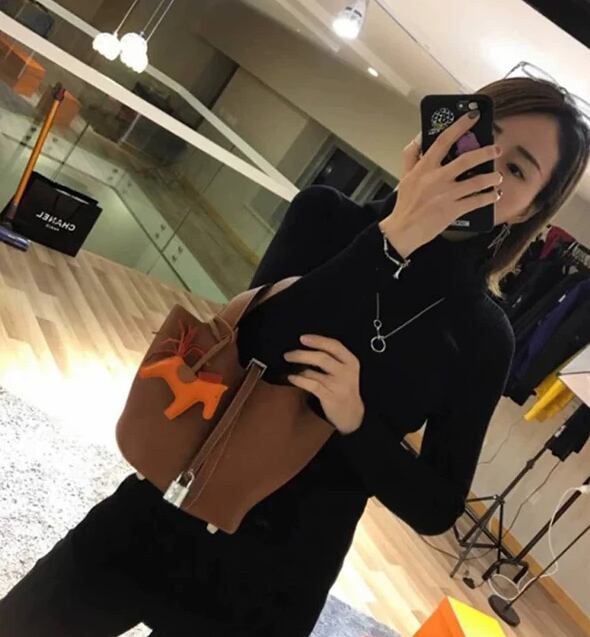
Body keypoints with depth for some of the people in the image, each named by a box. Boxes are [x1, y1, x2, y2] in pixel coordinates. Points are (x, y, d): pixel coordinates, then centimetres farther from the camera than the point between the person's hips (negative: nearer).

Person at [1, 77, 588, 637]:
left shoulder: (482, 336, -8)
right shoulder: (326, 217, -6)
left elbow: (437, 508, -6)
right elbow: (248, 347, -21)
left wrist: (356, 422, -24)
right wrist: (392, 238, -28)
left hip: (275, 587, 0)